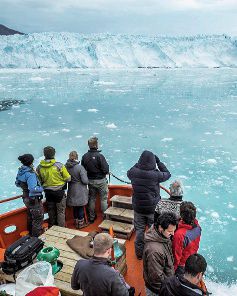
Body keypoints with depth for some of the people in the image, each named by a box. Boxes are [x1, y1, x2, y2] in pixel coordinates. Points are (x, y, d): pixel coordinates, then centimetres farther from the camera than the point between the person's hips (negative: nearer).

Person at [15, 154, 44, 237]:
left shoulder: (20, 171, 0)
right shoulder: (30, 174, -27)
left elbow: (17, 183, 14)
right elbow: (33, 189, -35)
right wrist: (41, 188, -18)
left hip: (26, 198, 9)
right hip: (34, 199, -9)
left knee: (30, 217, 25)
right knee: (38, 219, 6)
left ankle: (31, 234, 41)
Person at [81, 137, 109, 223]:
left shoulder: (84, 156, -7)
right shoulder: (99, 156, -22)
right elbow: (106, 170, -22)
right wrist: (106, 172, 0)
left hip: (90, 181, 5)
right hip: (101, 181, -4)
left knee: (92, 199, 17)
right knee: (104, 199, 11)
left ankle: (91, 217, 28)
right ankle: (105, 216, 20)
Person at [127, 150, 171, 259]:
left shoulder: (134, 172, -15)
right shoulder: (155, 175, -23)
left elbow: (129, 173, 11)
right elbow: (167, 174, -3)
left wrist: (139, 163, 6)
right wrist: (159, 161, 1)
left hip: (138, 208, 3)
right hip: (153, 209, -2)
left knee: (139, 230, 18)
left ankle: (139, 253, 32)